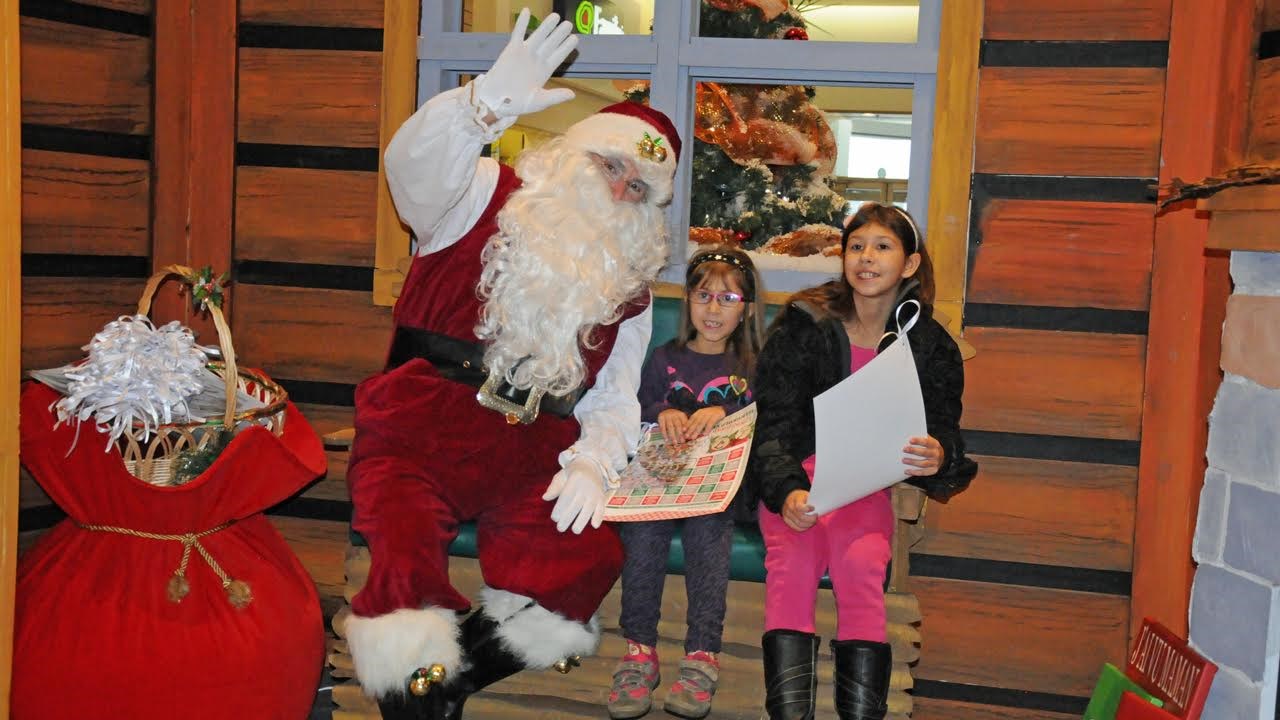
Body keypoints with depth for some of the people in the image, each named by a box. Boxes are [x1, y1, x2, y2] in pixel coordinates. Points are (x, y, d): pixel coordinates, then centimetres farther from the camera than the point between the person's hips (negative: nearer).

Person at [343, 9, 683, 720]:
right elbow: (413, 161, -16)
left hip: (528, 458, 4)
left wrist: (591, 462, -12)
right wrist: (489, 103, -35)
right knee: (408, 562, -29)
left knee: (588, 559, -19)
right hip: (421, 434, -4)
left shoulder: (628, 288, 17)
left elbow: (614, 402, 10)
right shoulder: (484, 200, 5)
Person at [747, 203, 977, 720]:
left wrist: (938, 459, -27)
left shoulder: (931, 347, 4)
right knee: (791, 557, -31)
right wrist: (787, 492, -26)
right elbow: (771, 428, -6)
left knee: (863, 560, -31)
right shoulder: (804, 324, -1)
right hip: (796, 477, -1)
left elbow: (945, 438, 0)